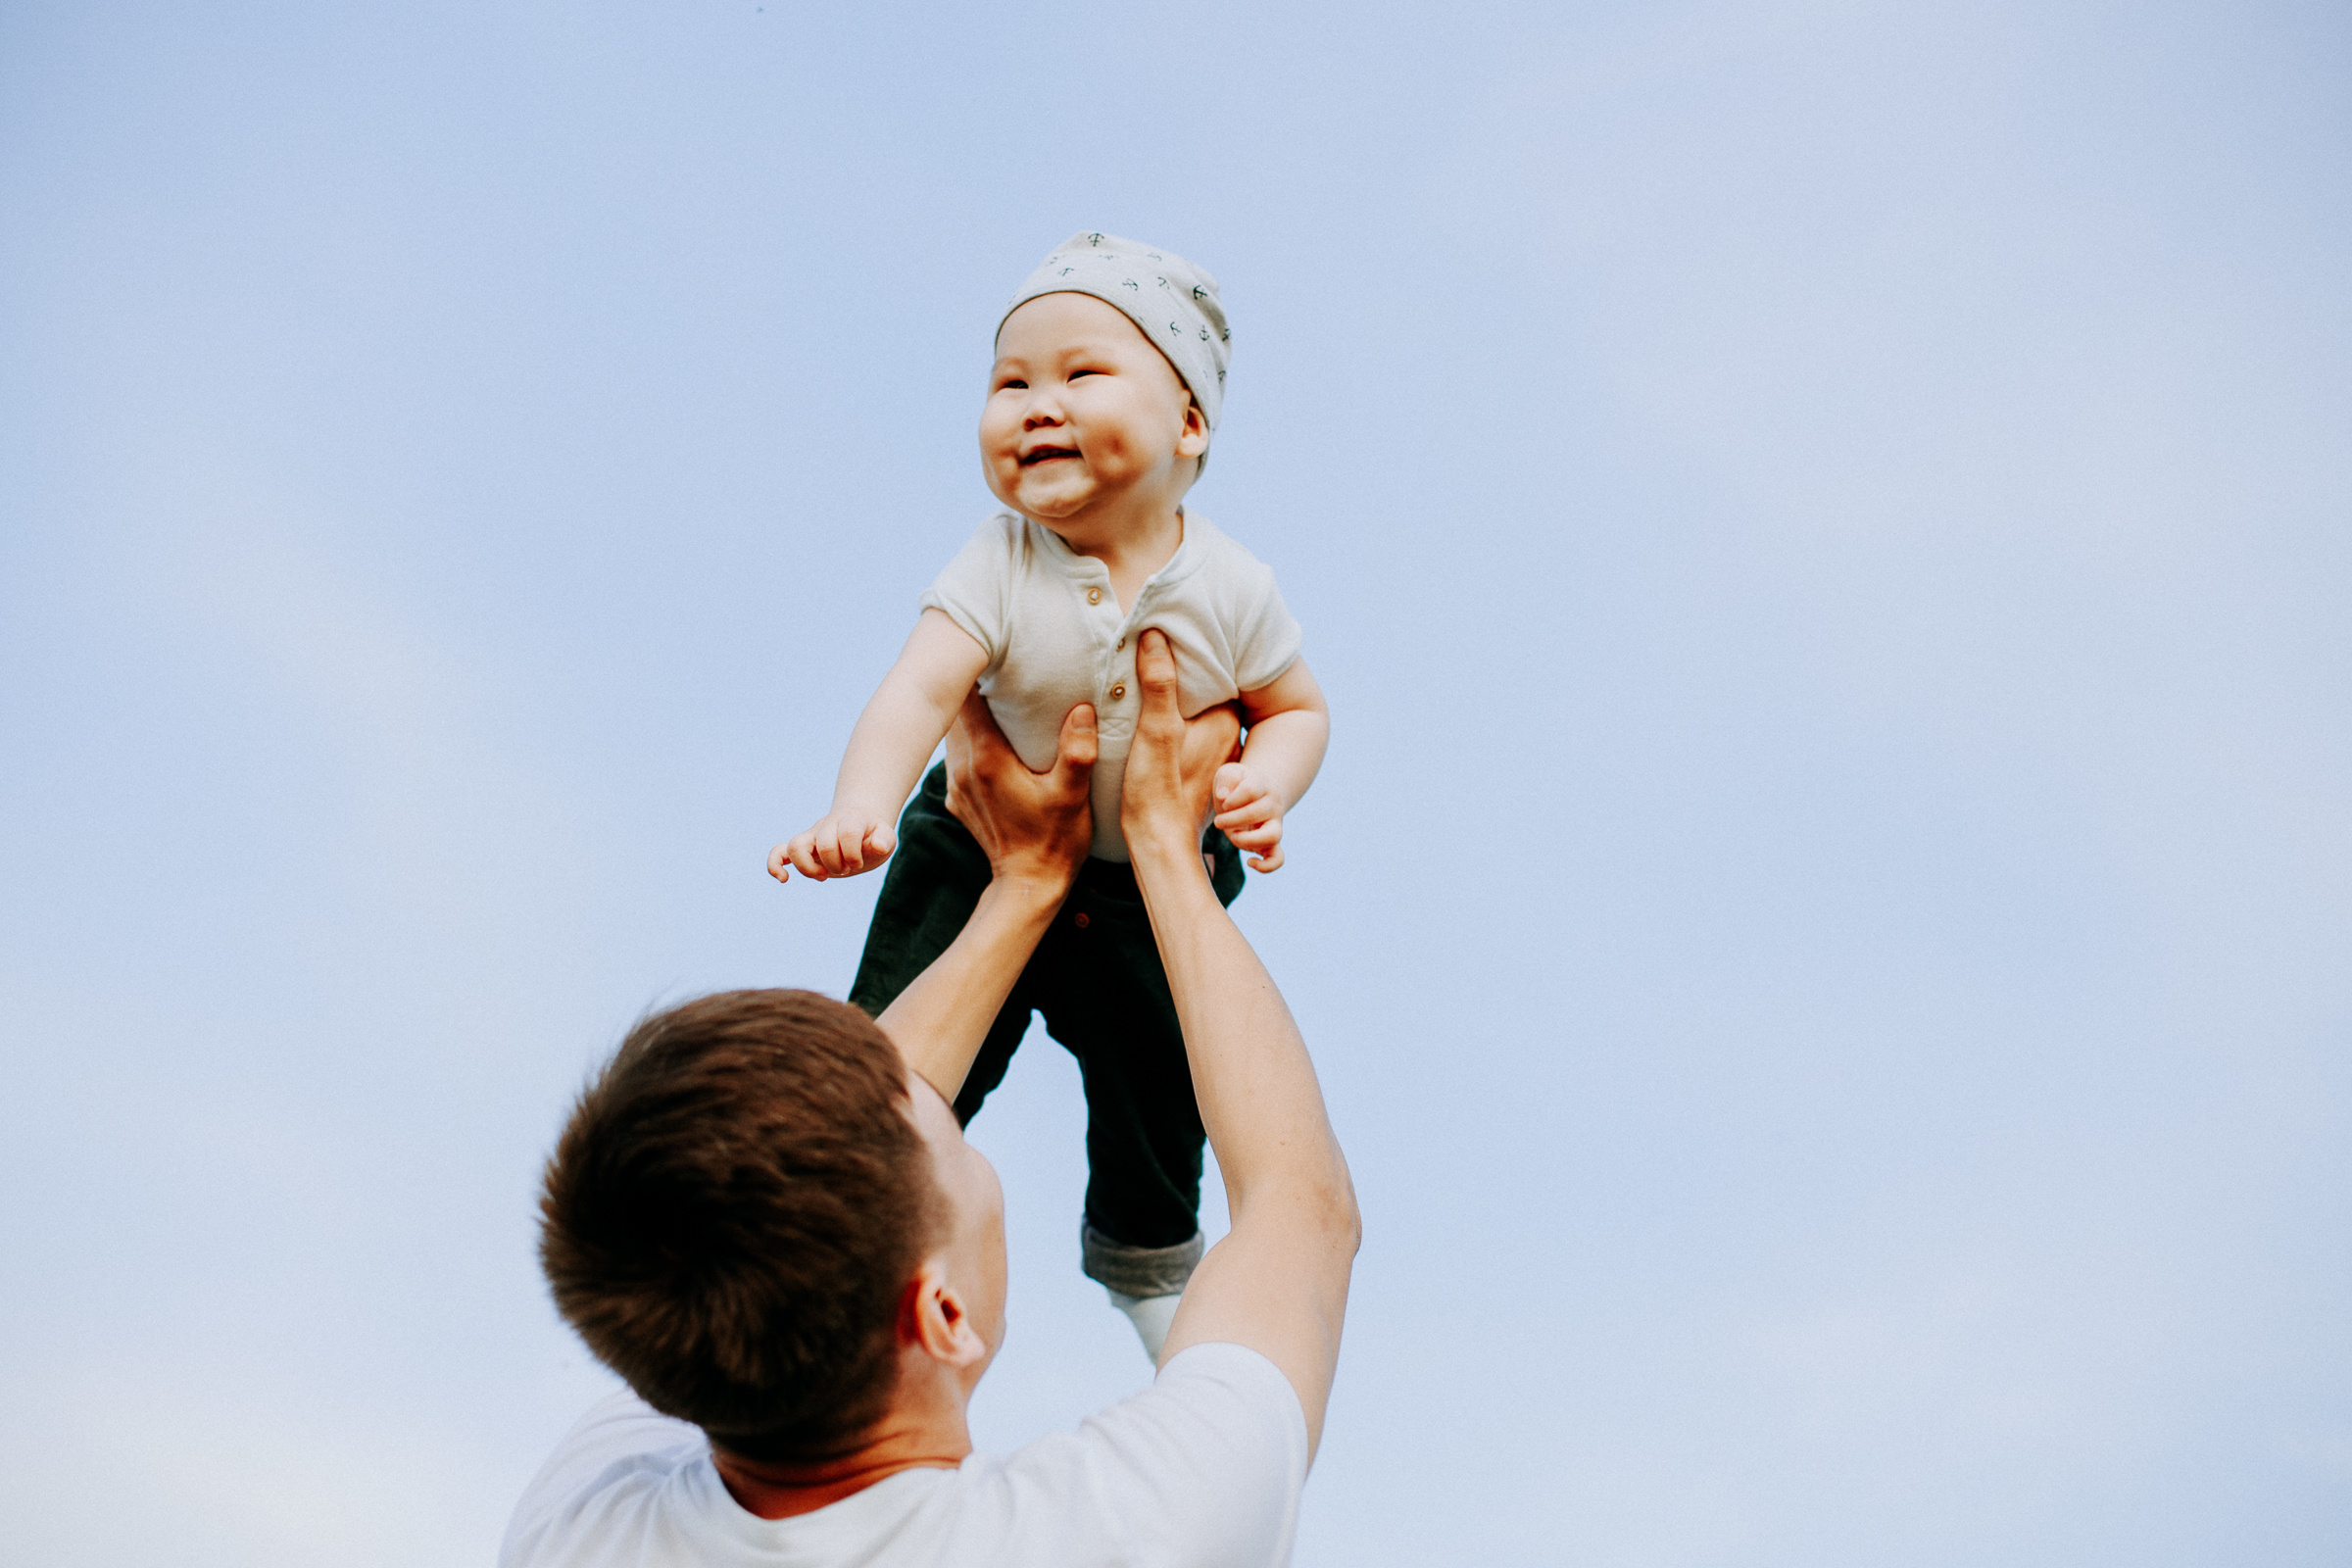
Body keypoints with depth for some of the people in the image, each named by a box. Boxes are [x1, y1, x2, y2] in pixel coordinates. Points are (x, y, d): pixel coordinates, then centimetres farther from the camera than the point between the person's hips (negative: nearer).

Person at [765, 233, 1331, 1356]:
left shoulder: (1231, 589, -18)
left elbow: (1296, 708, -3)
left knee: (1159, 1097, 17)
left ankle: (1143, 1249, 50)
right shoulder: (1000, 568, -25)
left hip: (1154, 893, 2)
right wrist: (860, 810, -55)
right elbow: (921, 686, -38)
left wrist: (1266, 784, -25)